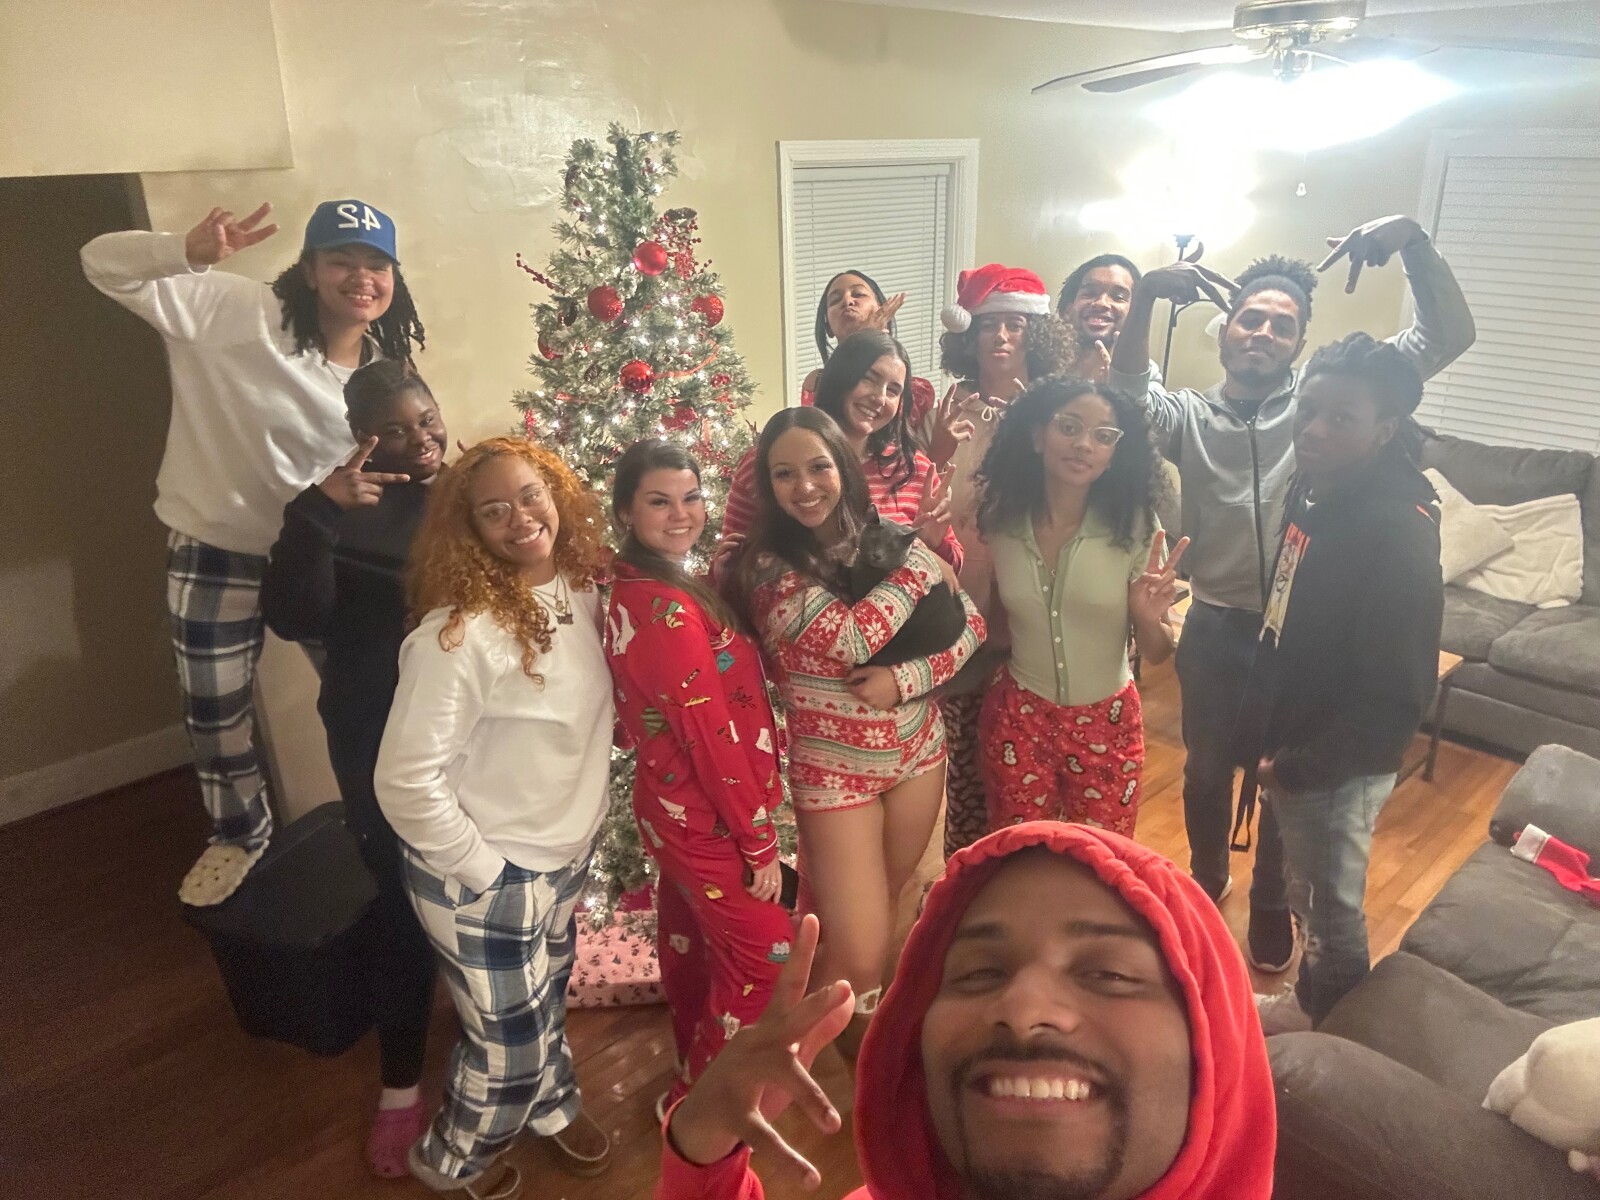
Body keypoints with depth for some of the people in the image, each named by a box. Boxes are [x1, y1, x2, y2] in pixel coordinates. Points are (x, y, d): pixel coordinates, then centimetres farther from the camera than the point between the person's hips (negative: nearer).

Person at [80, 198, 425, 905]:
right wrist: (190, 252, -38)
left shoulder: (385, 366, -5)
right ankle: (242, 832, 38)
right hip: (217, 548, -3)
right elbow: (103, 265, -19)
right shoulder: (234, 311, -19)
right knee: (215, 710, 12)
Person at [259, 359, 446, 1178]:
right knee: (403, 904, 10)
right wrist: (318, 512, -28)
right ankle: (401, 1084, 32)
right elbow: (293, 617, -19)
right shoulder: (346, 508, -5)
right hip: (380, 741, -1)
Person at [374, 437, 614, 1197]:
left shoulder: (582, 591, -6)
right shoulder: (458, 634, -28)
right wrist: (481, 868, -18)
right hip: (486, 875, -6)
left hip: (565, 853, 6)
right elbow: (404, 779, -27)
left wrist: (574, 832, 9)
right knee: (509, 1037, 13)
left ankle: (551, 1105, 57)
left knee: (546, 1000, 28)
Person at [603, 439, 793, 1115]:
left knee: (690, 943, 24)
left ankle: (694, 1079, 46)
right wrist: (759, 840, -17)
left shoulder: (628, 591, 1)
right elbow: (711, 734, -25)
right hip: (706, 821, -9)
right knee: (765, 956, 7)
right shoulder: (669, 609, -27)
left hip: (673, 808, 9)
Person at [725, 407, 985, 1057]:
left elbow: (970, 625, -3)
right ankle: (864, 1051, 33)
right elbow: (854, 639, -29)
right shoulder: (768, 568, -16)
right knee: (861, 960, 0)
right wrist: (924, 563, -19)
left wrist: (906, 678, -20)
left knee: (888, 904, 23)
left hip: (918, 751, 4)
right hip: (832, 771, -4)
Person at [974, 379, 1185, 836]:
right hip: (1017, 718, 1)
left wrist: (1148, 618, -29)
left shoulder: (1134, 525, -13)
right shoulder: (1000, 519, -9)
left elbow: (1157, 653, -6)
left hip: (1106, 723, -1)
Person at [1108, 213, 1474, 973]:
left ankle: (1271, 903, 40)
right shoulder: (1188, 415, -2)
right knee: (1207, 769, 19)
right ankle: (1206, 876, 46)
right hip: (1215, 630, 0)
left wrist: (1412, 241, -24)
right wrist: (1145, 298, -37)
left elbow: (1448, 338, -10)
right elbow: (1124, 396, -23)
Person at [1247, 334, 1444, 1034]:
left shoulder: (1396, 530, -28)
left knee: (1332, 908, 15)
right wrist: (1275, 747, 9)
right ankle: (1308, 1002, 50)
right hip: (1292, 742, 8)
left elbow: (1396, 698, -27)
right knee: (1307, 894, 27)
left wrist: (1295, 767, -18)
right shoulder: (1314, 485, -3)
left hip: (1340, 764, -7)